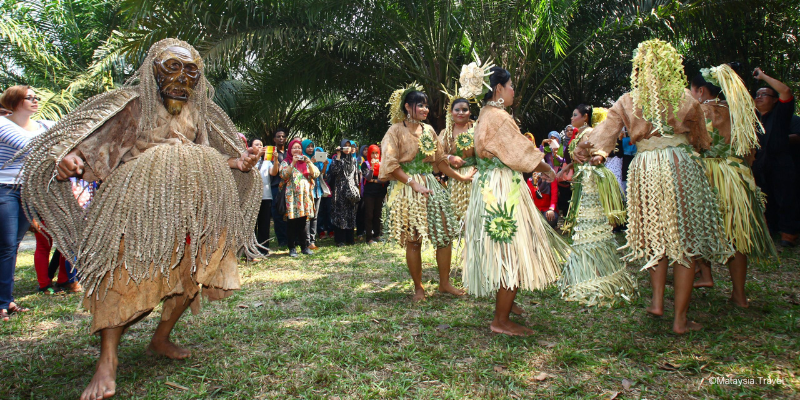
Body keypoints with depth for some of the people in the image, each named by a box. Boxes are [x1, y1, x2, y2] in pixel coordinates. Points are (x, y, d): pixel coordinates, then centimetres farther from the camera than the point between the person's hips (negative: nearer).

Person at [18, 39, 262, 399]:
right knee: (127, 268, -13)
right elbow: (94, 145, -4)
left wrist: (238, 162, 3)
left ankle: (161, 339, 23)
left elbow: (212, 158, 22)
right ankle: (107, 359, -4)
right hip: (139, 198, -5)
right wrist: (71, 160, -25)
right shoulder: (133, 103, 4)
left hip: (191, 200, 5)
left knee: (191, 271, 4)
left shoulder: (199, 112, 19)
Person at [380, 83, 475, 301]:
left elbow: (439, 160, 19)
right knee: (413, 240, -2)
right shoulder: (396, 131, -2)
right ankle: (418, 288, 11)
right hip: (406, 189, -5)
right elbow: (391, 164, -10)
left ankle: (444, 283, 14)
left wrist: (460, 177, 16)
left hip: (431, 185, 5)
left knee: (446, 235, 1)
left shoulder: (428, 130, 14)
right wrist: (414, 183, -18)